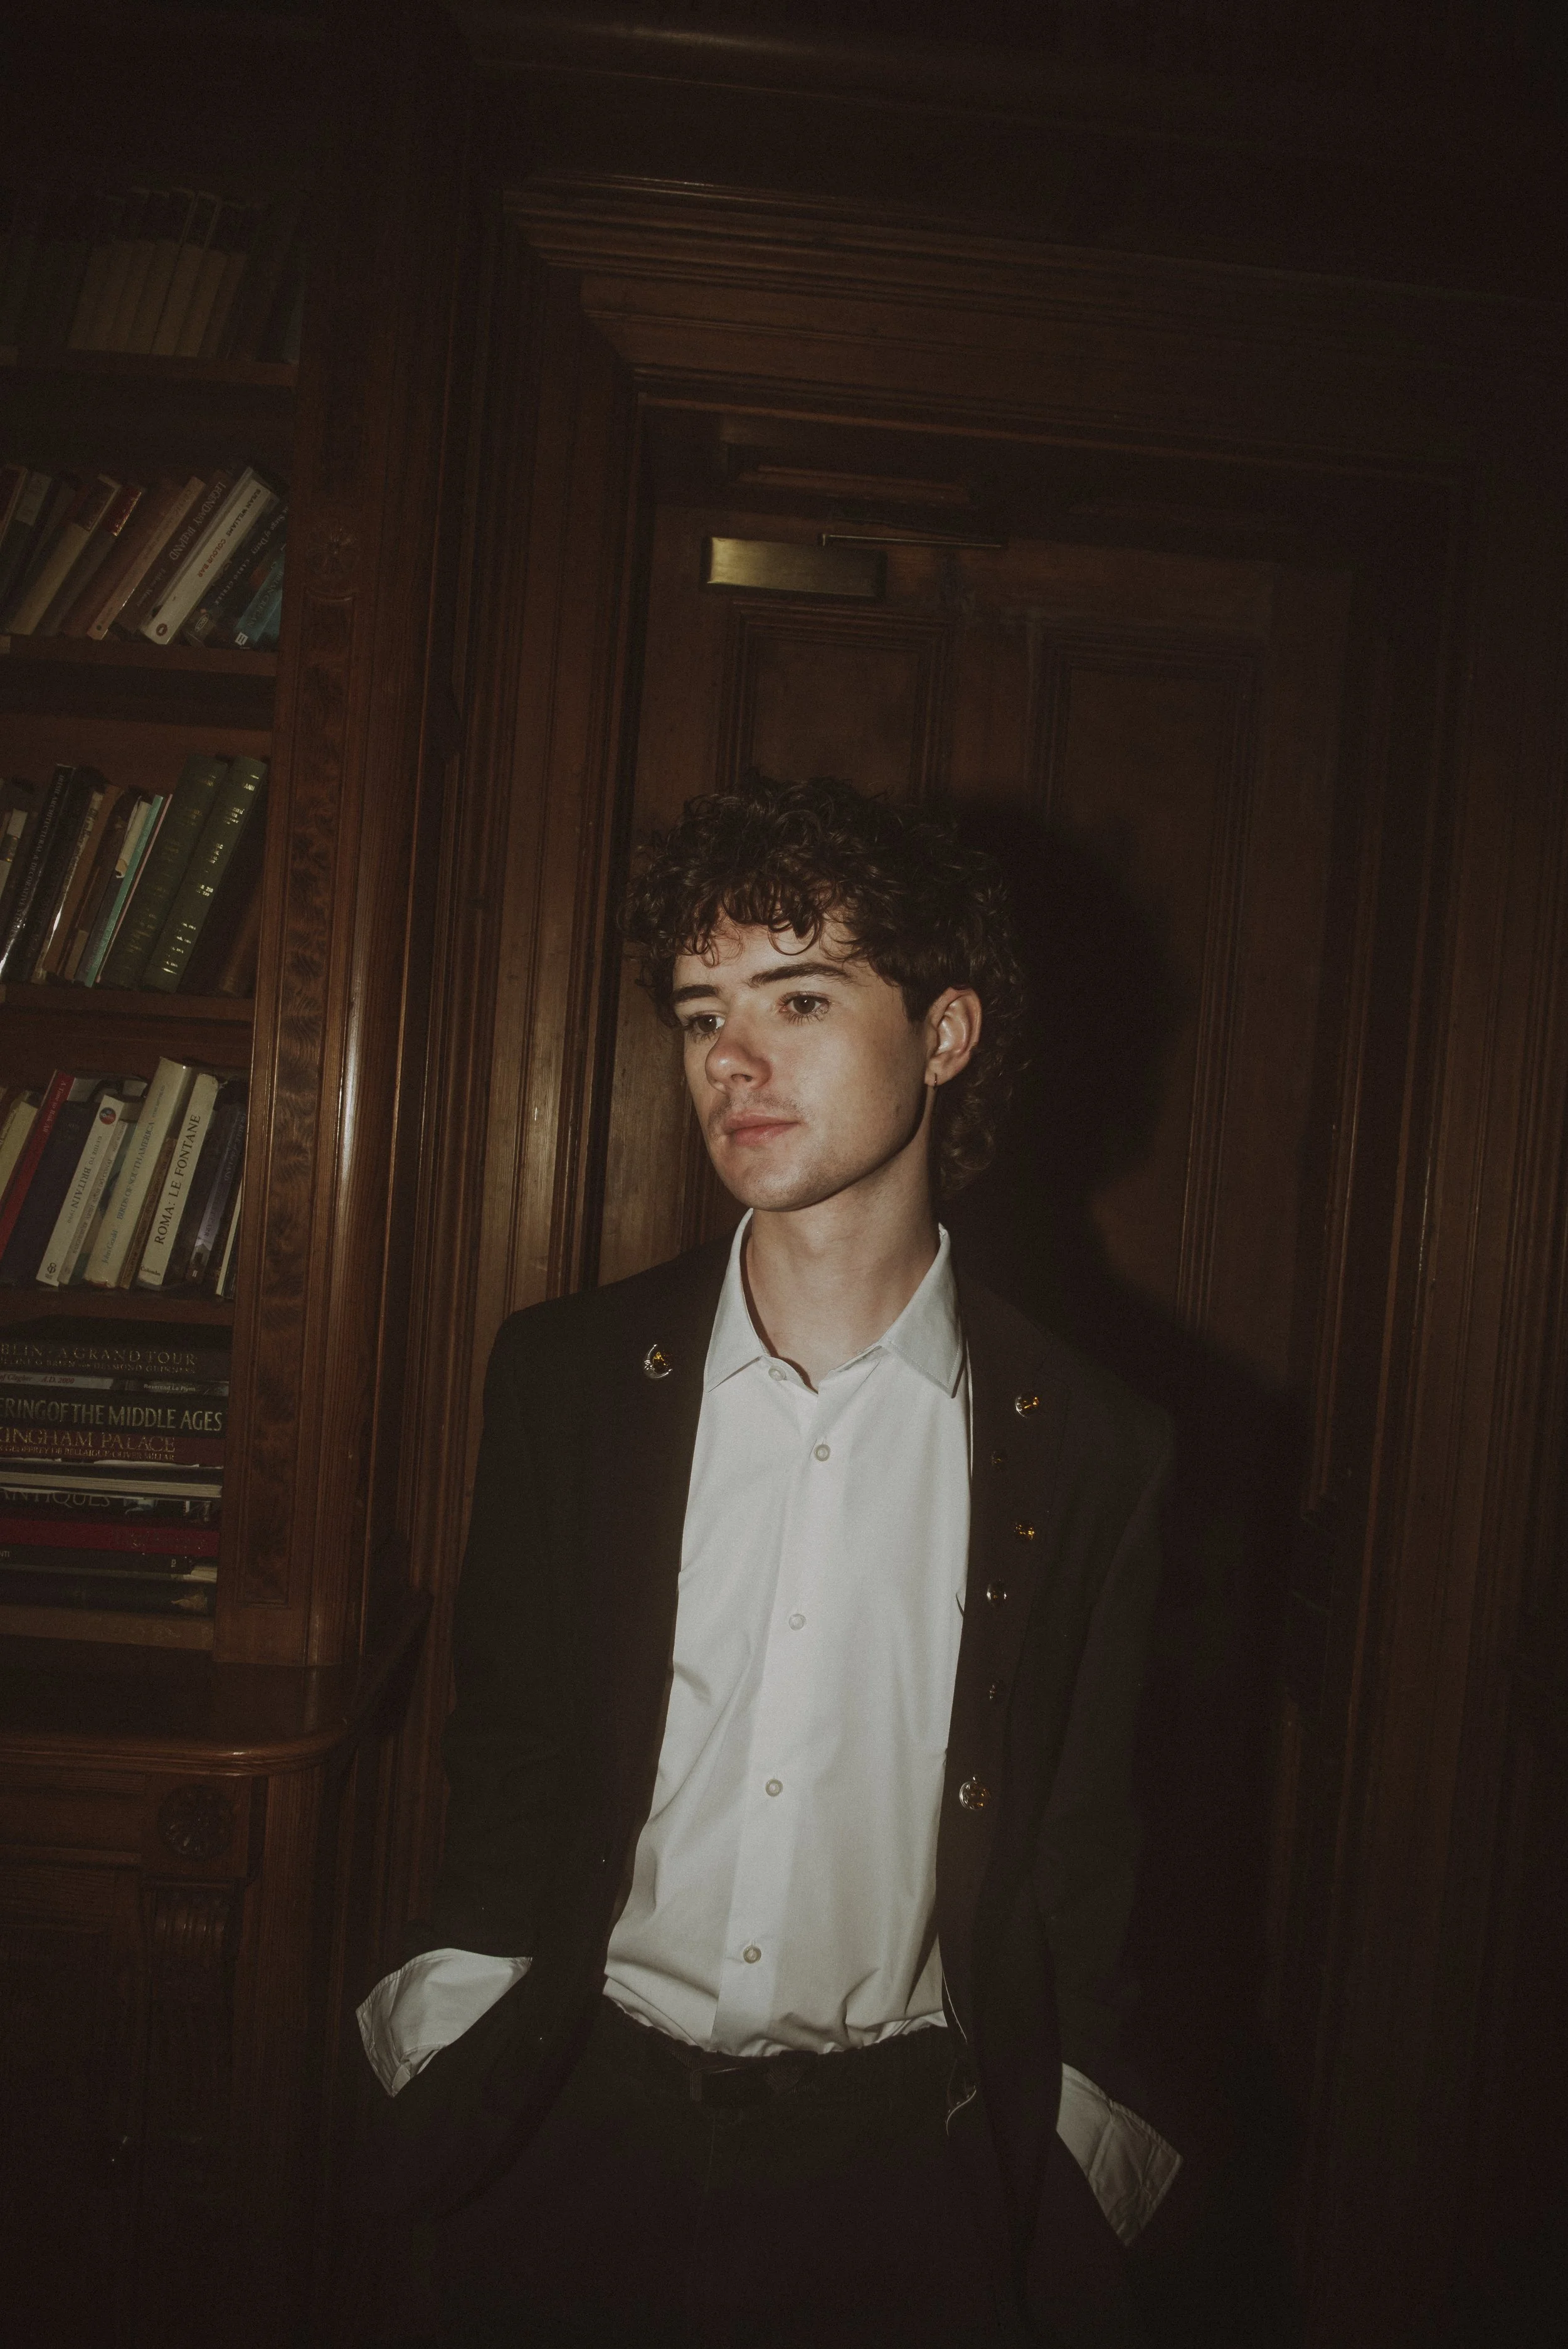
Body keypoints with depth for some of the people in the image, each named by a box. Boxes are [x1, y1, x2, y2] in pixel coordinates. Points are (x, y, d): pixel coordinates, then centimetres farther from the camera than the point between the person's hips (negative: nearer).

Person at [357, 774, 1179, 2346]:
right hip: (579, 2124, 2)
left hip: (903, 2155, -1)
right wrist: (456, 2045, 1)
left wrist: (1063, 2177, 1)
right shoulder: (565, 1374, -4)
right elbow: (504, 1747, 6)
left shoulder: (1087, 1450, -8)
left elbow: (1080, 1862, 1)